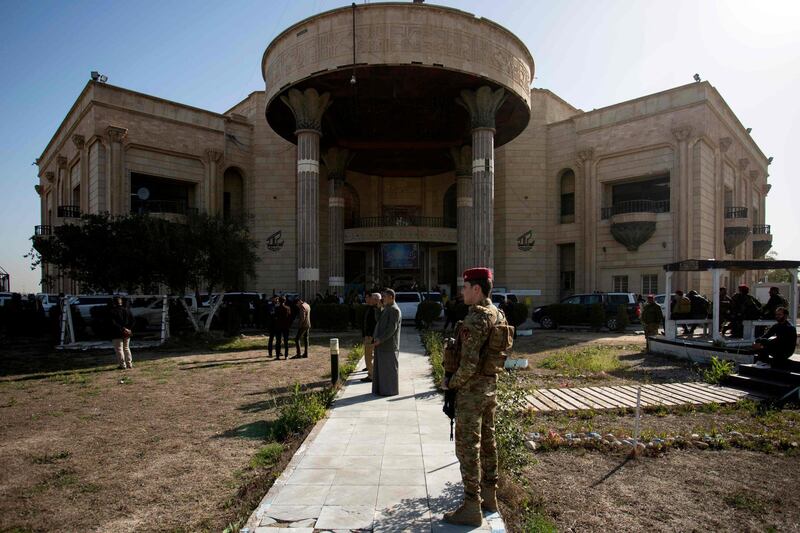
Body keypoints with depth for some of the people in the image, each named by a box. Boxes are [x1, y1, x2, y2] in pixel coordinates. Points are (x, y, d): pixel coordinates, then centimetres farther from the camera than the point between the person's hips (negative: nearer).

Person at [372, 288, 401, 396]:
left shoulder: (395, 310, -14)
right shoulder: (386, 309, 16)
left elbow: (392, 328, -21)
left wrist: (380, 339, -22)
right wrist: (375, 338, 8)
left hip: (389, 344, -9)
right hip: (381, 344, 9)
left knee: (389, 368, -1)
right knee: (380, 367, 13)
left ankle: (390, 390, 8)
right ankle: (381, 389, 21)